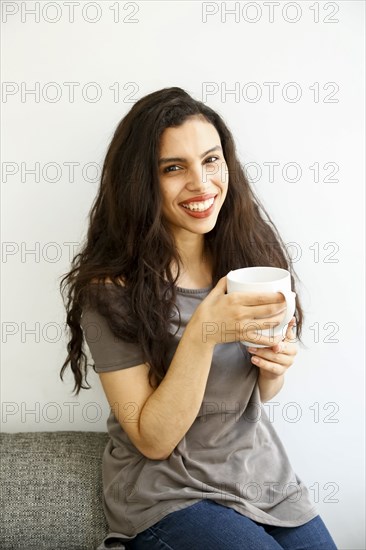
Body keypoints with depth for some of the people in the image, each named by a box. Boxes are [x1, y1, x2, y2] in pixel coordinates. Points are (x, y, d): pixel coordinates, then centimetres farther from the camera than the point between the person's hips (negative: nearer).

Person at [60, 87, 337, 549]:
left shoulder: (249, 250, -5)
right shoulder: (112, 290, -20)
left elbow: (262, 392, 6)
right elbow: (152, 440, -18)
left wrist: (275, 364, -18)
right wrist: (202, 333, -31)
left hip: (262, 474, 5)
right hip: (166, 496, -4)